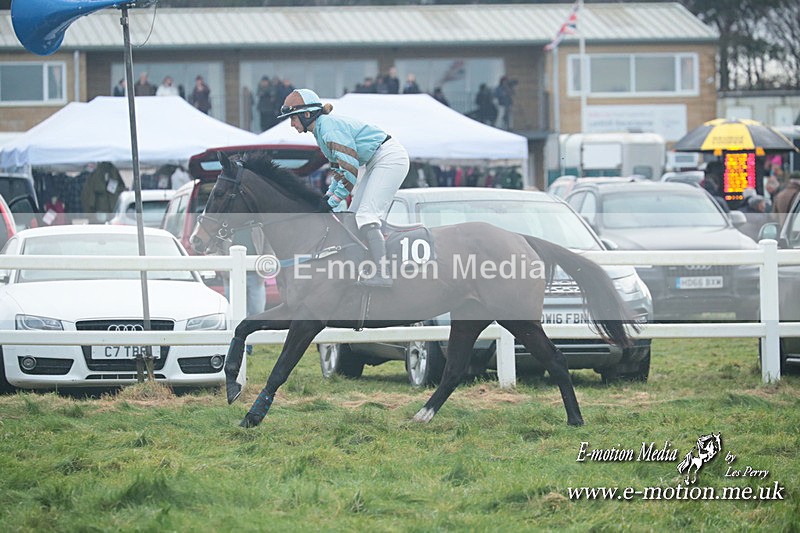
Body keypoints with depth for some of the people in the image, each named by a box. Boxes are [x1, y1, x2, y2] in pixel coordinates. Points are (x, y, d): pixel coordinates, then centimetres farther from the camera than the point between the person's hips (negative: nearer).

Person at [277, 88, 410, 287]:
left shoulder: (329, 127, -20)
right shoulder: (321, 129, 12)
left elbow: (349, 168, -24)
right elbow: (340, 166, 20)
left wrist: (333, 202, -18)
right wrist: (328, 196, 10)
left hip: (390, 159, -11)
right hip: (376, 163, 11)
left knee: (366, 217, -18)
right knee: (355, 217, 10)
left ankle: (382, 274, -23)